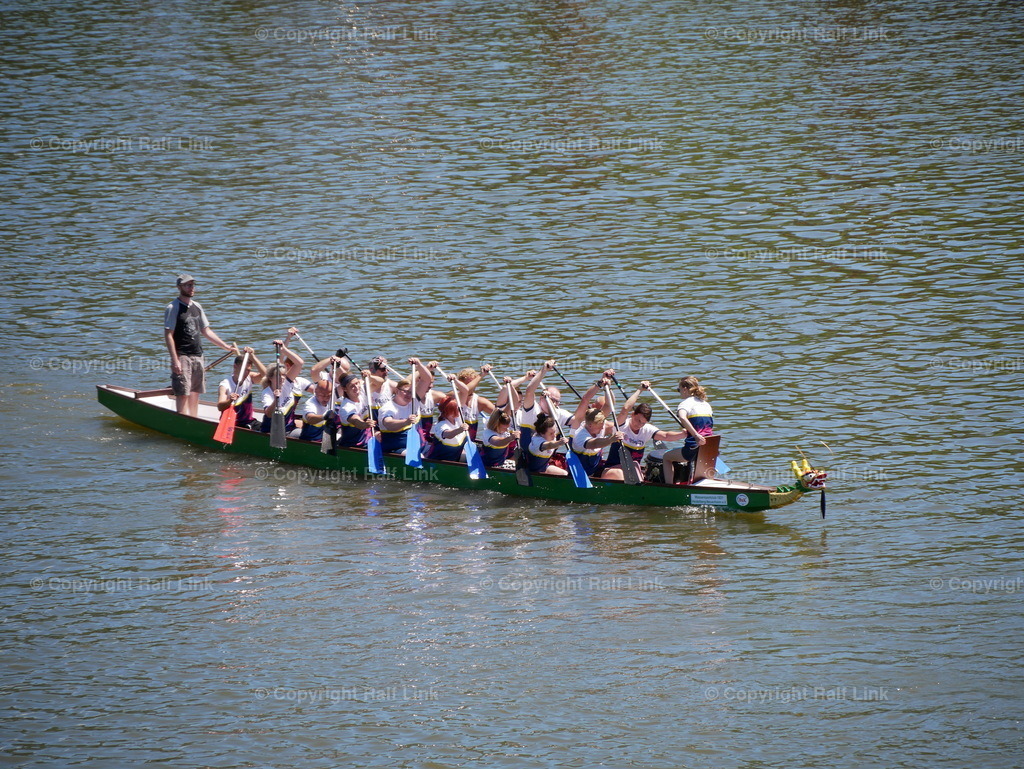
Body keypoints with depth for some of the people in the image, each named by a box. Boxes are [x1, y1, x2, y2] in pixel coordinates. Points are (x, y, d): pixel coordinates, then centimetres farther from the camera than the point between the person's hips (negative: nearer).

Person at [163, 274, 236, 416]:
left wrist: (226, 346, 17)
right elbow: (168, 335, -12)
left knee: (195, 393, 8)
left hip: (198, 357, 7)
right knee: (182, 394, -9)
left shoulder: (197, 307, 14)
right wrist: (175, 360, -19)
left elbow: (206, 331, 21)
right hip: (182, 357, -7)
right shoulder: (173, 308, -8)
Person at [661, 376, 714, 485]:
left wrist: (696, 435, -35)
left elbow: (682, 417, -29)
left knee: (666, 457, 16)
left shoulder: (686, 402, -6)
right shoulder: (707, 404, 16)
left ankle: (669, 485, 7)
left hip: (694, 449, -7)